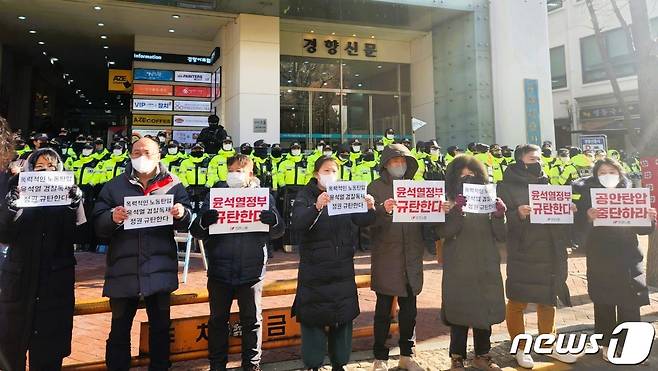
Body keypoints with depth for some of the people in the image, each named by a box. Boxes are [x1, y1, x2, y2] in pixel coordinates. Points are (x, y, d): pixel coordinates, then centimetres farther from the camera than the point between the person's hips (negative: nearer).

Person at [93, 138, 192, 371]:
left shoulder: (173, 185, 4)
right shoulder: (113, 187, 5)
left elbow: (186, 224, 1)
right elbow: (98, 226, -2)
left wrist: (182, 214, -21)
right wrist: (112, 218, -22)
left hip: (159, 270, 0)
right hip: (123, 270, 0)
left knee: (160, 327, 14)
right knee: (119, 329, 11)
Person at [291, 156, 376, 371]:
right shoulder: (306, 196, -5)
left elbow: (362, 221, -6)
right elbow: (297, 224, -22)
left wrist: (369, 208, -26)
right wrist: (317, 207, -38)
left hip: (343, 268, 4)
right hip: (314, 270, -3)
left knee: (343, 316, 11)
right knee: (314, 317, 2)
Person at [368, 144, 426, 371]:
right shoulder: (376, 187, 0)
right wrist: (383, 210, -28)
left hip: (411, 257, 3)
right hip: (385, 257, -3)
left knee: (409, 307, 11)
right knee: (383, 308, 5)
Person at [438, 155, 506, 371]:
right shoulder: (450, 201, -1)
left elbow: (501, 236, 3)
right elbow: (443, 232, -14)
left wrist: (499, 215, -14)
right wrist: (456, 211, -28)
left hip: (486, 266, 3)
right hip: (459, 268, -3)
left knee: (485, 310, 11)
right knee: (459, 311, 2)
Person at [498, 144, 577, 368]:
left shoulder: (546, 185, 12)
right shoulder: (507, 187, -5)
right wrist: (518, 214, -27)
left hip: (549, 253, 5)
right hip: (521, 255, -5)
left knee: (548, 301, 15)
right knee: (517, 303, 3)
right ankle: (520, 348, 20)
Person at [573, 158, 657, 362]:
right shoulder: (588, 195, -2)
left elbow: (642, 229, 5)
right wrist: (587, 218, -29)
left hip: (628, 258, 2)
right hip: (600, 259, -1)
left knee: (630, 303, 4)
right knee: (603, 303, 6)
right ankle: (607, 343, 21)